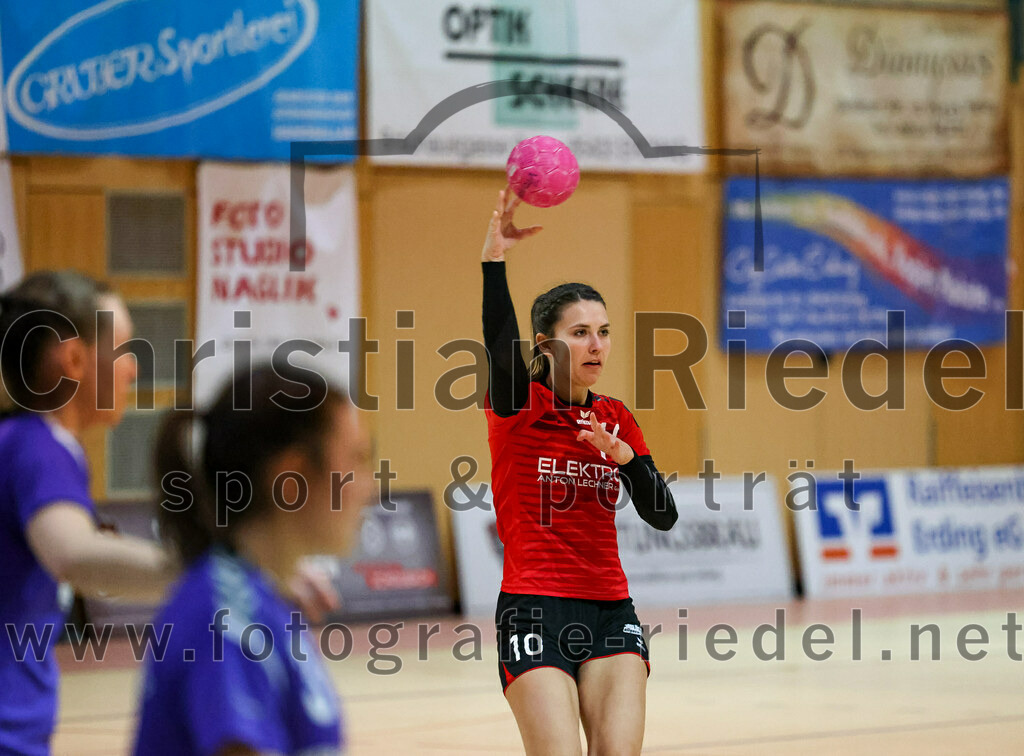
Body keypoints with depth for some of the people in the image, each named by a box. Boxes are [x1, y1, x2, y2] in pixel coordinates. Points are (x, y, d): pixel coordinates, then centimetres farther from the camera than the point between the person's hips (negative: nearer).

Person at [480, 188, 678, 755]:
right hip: (534, 609, -5)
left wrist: (623, 455, -11)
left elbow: (662, 515, 7)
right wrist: (494, 256, -38)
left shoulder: (615, 418, 12)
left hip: (610, 610, 5)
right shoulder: (519, 406, -2)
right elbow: (500, 345, -25)